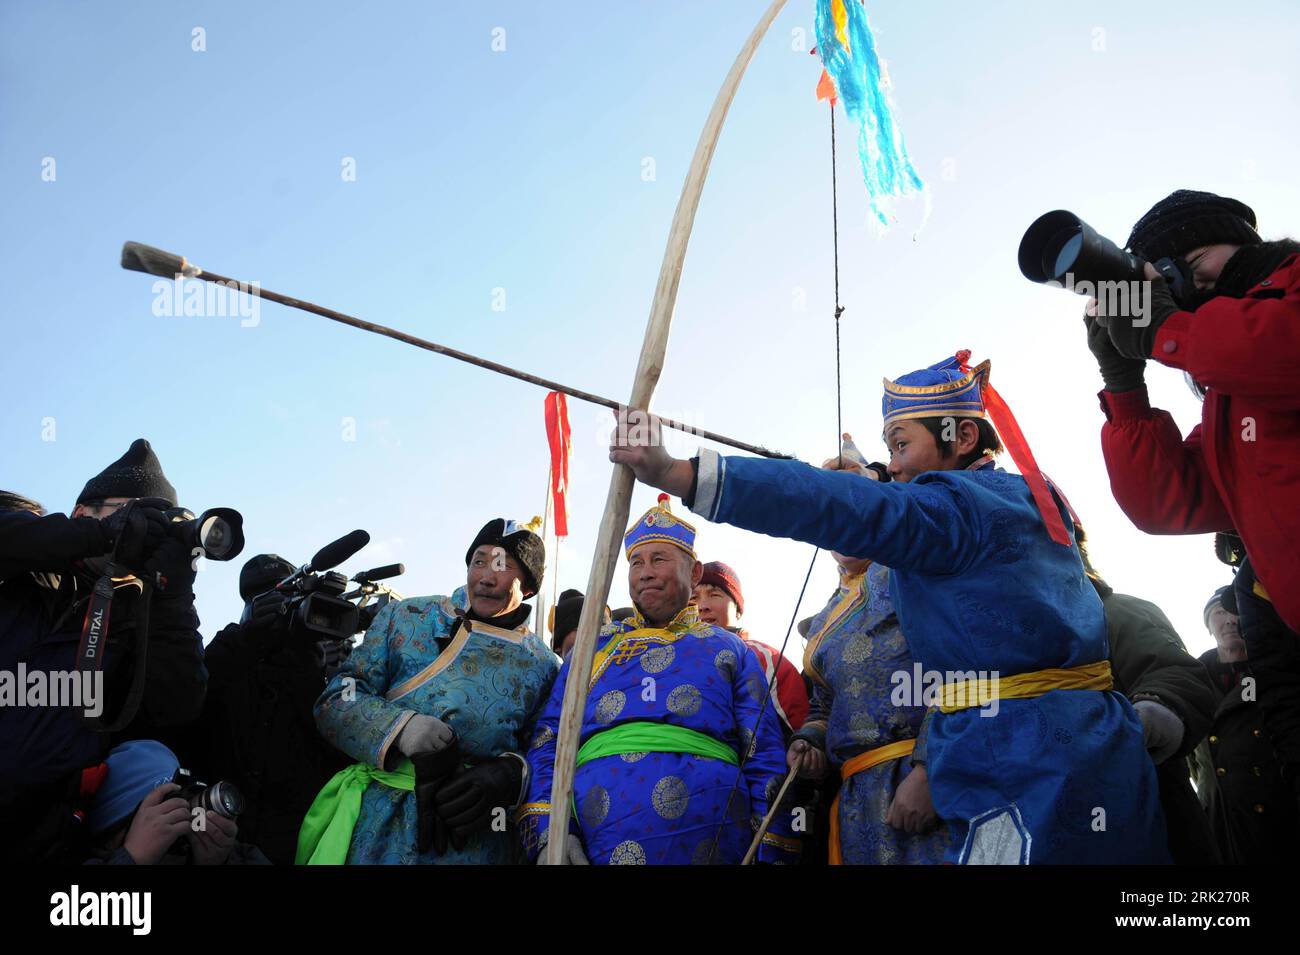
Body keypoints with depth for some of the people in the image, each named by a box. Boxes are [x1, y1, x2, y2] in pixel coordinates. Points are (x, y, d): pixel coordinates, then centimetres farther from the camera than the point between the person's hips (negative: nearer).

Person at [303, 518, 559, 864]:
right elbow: (338, 699, 1)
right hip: (374, 819, 0)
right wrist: (409, 731, -18)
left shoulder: (545, 666, 9)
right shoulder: (405, 616, 8)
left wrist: (510, 774, -15)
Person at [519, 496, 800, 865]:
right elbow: (548, 746, 10)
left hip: (711, 843, -1)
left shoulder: (728, 649, 15)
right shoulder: (594, 648, 19)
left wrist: (775, 853, -5)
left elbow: (765, 760, 7)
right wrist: (547, 835, -6)